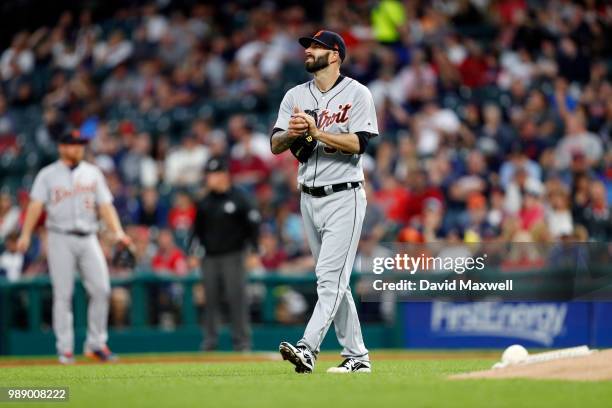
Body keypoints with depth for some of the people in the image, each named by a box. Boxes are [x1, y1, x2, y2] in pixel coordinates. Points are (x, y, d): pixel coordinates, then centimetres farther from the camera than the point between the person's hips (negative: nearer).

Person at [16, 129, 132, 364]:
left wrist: (117, 231, -7)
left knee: (101, 289, -6)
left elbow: (105, 205, 8)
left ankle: (96, 344, 4)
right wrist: (26, 234, -19)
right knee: (63, 294, -3)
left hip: (88, 238, 3)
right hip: (60, 239, -3)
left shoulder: (92, 173, 13)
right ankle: (65, 349, 1)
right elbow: (36, 205, -6)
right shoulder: (48, 175, 4)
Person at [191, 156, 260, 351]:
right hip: (210, 258, 5)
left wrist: (254, 252, -9)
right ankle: (210, 340, 10)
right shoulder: (205, 202, 12)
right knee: (211, 298, 4)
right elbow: (197, 229, 19)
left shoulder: (238, 198, -3)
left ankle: (242, 341, -1)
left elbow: (253, 224, -4)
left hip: (233, 256, -5)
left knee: (237, 298, -6)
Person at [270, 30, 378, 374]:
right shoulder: (296, 96, 12)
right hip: (309, 199, 7)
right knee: (334, 281, 9)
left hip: (344, 197, -7)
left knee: (331, 277, -15)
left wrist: (317, 131, -22)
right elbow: (275, 145, 4)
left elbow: (358, 143, -16)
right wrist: (292, 133, -17)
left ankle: (308, 348, -27)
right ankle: (357, 355, 16)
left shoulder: (357, 94, -4)